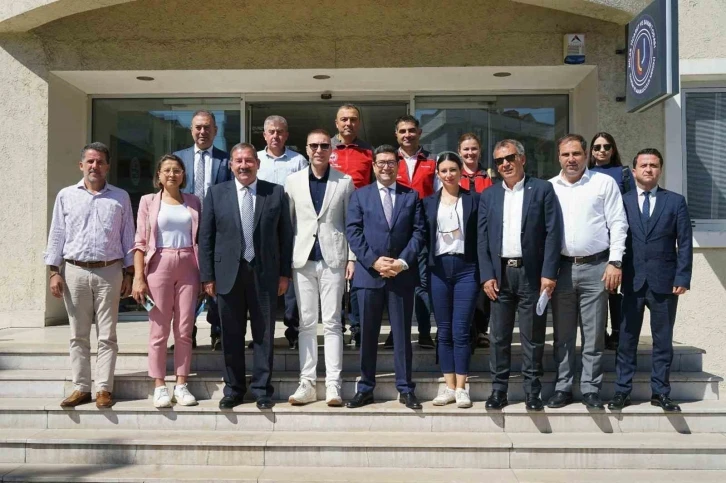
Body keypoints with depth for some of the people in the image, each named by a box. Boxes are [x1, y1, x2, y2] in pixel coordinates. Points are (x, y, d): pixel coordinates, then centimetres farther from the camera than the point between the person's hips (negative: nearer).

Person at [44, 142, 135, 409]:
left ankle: (104, 389, 7)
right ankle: (81, 387, 14)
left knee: (107, 335, 1)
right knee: (78, 335, 6)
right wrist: (54, 272, -1)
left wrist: (128, 273, 3)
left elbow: (127, 237, 6)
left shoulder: (120, 197, 5)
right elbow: (56, 235, 6)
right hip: (75, 271, 1)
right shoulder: (66, 196, 6)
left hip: (109, 272, -1)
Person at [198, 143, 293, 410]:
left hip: (265, 274, 0)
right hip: (228, 274, 1)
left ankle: (262, 389, 18)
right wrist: (207, 276, -1)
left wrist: (285, 273, 1)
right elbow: (205, 237, 4)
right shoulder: (216, 193, 5)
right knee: (231, 336, 8)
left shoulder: (276, 193, 3)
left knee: (264, 335, 6)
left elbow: (285, 235, 4)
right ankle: (233, 389, 21)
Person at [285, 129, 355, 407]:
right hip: (303, 259, 2)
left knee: (332, 322, 0)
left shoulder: (345, 181, 5)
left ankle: (333, 384, 4)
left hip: (333, 258, -2)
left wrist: (352, 258, -2)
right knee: (306, 323, 6)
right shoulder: (293, 181, 9)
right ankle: (307, 383, 11)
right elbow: (288, 222, 9)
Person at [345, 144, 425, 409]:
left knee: (402, 333, 6)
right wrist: (373, 261, -12)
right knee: (367, 334, 6)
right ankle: (365, 388, 15)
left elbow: (418, 232, 2)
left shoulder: (412, 196, 9)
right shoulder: (359, 195, 8)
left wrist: (403, 261, -11)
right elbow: (353, 232, -1)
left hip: (402, 274, 0)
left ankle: (406, 389, 13)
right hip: (368, 273, 0)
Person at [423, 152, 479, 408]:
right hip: (438, 269, 2)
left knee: (461, 331, -3)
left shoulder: (474, 199, 4)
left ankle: (461, 388, 8)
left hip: (466, 268, -2)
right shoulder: (428, 202, 10)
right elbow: (423, 238, 7)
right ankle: (449, 386, 15)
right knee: (444, 332, 7)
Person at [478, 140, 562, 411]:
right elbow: (482, 239, 8)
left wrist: (548, 273, -10)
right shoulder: (488, 196, 11)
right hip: (500, 275, 3)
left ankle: (533, 392, 14)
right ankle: (498, 390, 16)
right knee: (499, 337, 7)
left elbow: (553, 233, -3)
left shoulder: (542, 190, 2)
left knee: (533, 338, 4)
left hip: (532, 274, -3)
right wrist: (487, 275, -2)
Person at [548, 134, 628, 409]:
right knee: (562, 334, 9)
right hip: (560, 267, 2)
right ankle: (563, 387, 18)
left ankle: (591, 389, 15)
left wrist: (615, 262, -8)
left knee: (594, 334, 4)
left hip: (596, 267, -2)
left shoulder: (604, 183, 2)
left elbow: (618, 224, -1)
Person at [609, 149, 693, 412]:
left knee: (663, 340, 8)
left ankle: (660, 392, 19)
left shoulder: (675, 201, 6)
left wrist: (682, 278, -5)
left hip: (664, 282, 1)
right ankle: (622, 390, 13)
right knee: (627, 339, 4)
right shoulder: (621, 201, 5)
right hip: (631, 281, 0)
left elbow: (685, 243, 2)